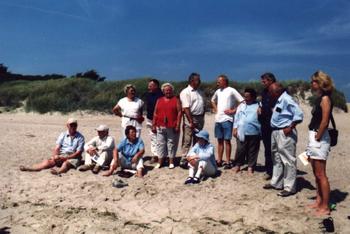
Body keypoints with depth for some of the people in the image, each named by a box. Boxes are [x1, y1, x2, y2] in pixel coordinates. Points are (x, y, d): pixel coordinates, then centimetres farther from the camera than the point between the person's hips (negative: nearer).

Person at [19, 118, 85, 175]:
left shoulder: (80, 137, 1)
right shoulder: (63, 135, 11)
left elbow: (78, 153, -7)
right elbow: (57, 148, 4)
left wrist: (66, 158, -17)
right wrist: (55, 156, -18)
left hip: (73, 157, -4)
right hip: (61, 156, 4)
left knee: (66, 163, -35)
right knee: (49, 161, -21)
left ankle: (58, 172, -66)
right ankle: (28, 168, -36)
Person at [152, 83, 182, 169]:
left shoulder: (176, 100, 4)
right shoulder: (159, 100, 14)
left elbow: (179, 113, -3)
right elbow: (155, 113, 13)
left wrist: (178, 125, -10)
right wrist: (154, 125, 6)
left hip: (172, 127, -3)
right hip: (160, 126, 3)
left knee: (171, 144, 3)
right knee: (161, 143, 7)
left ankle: (171, 162, 12)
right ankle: (160, 161, 14)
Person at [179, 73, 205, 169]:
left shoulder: (199, 92, 14)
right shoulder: (185, 92, -11)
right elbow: (186, 108, -17)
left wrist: (202, 119, 11)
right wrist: (191, 122, -21)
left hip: (200, 118, 8)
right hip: (190, 118, -8)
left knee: (197, 141, 14)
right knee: (187, 141, -4)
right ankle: (184, 161, 2)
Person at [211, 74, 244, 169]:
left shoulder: (231, 90, -7)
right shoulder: (218, 91, 13)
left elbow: (242, 101, -11)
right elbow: (213, 100, 31)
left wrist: (233, 110, -11)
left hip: (227, 119, -6)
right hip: (218, 119, 6)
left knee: (227, 140, -2)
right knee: (220, 140, 11)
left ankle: (228, 162, 6)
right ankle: (219, 161, 18)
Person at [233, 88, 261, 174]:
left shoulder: (258, 106, 1)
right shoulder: (241, 105, 10)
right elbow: (237, 117, 10)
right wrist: (235, 129, 6)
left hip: (254, 133, -2)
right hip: (242, 132, 2)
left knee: (252, 151, 8)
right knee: (240, 149, 5)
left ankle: (250, 167, 20)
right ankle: (238, 165, 20)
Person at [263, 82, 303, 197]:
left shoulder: (286, 99, -16)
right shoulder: (279, 100, 13)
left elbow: (299, 114, -22)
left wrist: (290, 128, -19)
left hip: (285, 133, -11)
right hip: (276, 132, 11)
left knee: (288, 160, -3)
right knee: (277, 159, 18)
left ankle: (289, 187, 6)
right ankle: (276, 183, 31)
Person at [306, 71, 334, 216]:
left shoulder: (325, 98, -12)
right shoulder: (319, 99, 14)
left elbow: (324, 121, -19)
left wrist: (318, 138, -15)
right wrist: (313, 139, 11)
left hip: (320, 139, -9)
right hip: (313, 137, 9)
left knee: (321, 174, -4)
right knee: (316, 173, 15)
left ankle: (325, 207, 4)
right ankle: (319, 201, 26)